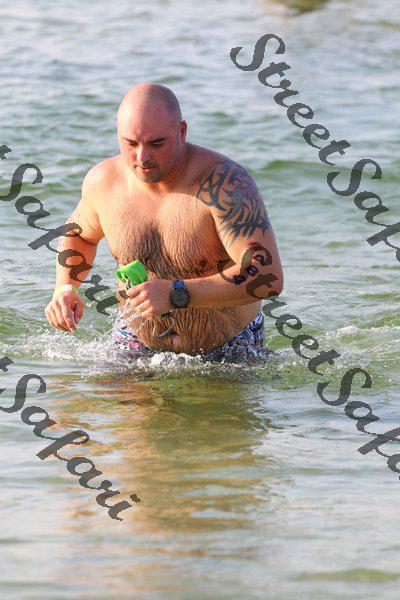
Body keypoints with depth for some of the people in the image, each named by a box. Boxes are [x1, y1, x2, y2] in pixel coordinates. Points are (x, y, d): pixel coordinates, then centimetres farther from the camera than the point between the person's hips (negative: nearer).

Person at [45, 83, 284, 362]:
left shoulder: (225, 184, -27)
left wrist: (177, 294, -42)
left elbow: (268, 276, -36)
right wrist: (65, 288, -7)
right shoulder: (103, 180, -11)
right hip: (137, 343, 3)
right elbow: (80, 233, 14)